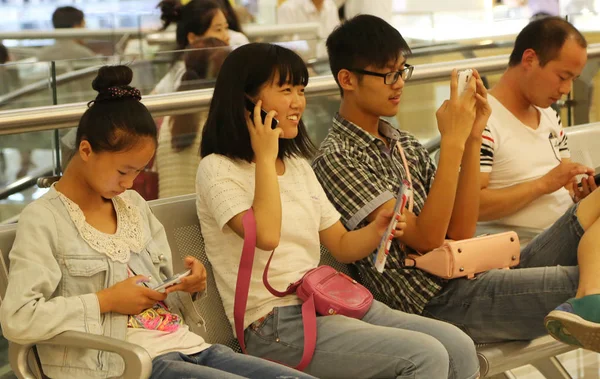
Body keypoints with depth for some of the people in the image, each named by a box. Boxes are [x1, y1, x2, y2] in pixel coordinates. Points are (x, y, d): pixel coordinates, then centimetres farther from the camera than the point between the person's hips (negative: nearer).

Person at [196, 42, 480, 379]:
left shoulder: (298, 165, 17)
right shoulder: (217, 170, -7)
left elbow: (342, 246, 16)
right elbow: (266, 235, -25)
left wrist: (378, 228, -5)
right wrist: (265, 157, -14)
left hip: (330, 303, 8)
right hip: (277, 326, -8)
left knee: (459, 347, -9)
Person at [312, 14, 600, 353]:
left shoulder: (407, 146, 19)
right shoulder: (335, 158, -7)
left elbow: (460, 232, 9)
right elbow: (427, 238, -14)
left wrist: (473, 139, 1)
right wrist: (453, 142, -15)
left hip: (473, 275, 8)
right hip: (438, 302, -8)